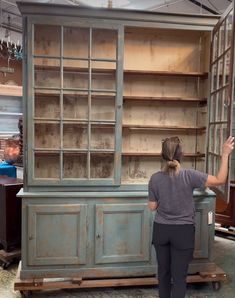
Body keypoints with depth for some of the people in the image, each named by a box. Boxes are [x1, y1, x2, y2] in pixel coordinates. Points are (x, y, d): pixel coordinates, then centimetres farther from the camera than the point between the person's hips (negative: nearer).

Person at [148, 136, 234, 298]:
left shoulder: (155, 178, -9)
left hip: (161, 230, 3)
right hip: (183, 231, -2)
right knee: (179, 276, 8)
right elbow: (220, 180, -10)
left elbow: (152, 207, -1)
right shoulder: (189, 176, -18)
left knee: (163, 272, 19)